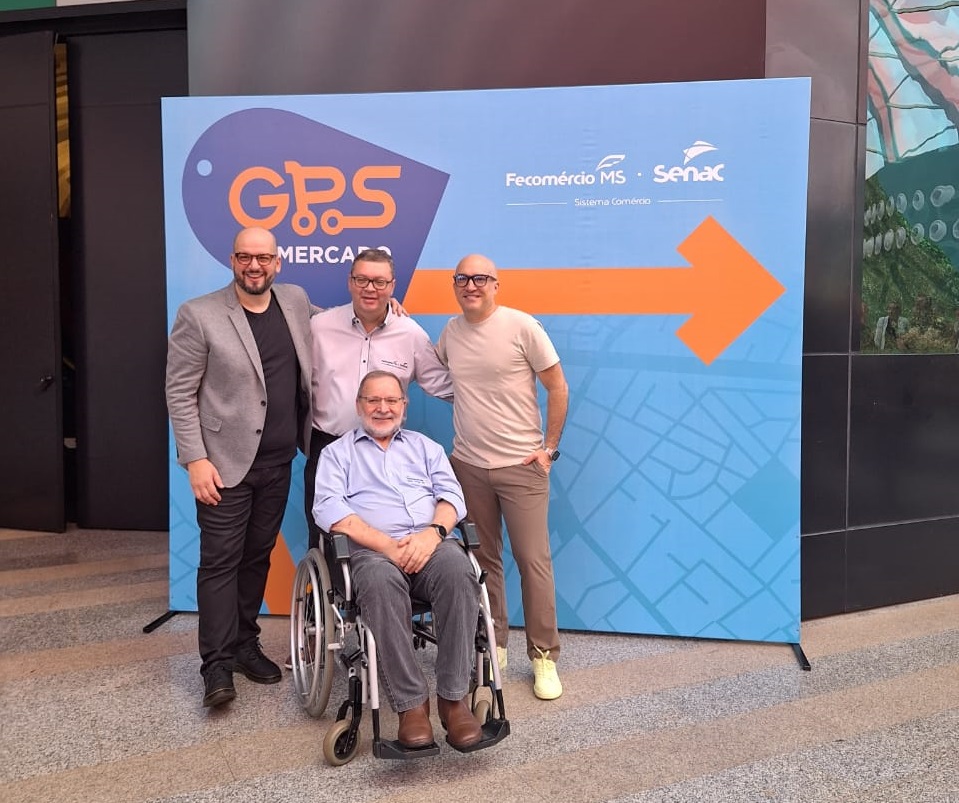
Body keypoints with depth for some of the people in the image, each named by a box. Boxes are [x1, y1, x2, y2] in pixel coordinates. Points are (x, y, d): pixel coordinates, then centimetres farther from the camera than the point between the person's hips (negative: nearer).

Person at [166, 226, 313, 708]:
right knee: (220, 561, 1)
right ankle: (217, 663, 11)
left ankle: (244, 644, 28)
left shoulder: (296, 301, 6)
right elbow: (180, 393, -7)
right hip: (225, 462, -4)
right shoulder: (199, 315, -7)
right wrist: (195, 459, -14)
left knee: (257, 556, 14)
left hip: (278, 461, 4)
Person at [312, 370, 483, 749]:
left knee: (458, 571, -33)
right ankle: (411, 703, -29)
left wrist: (433, 533, -12)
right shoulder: (337, 452, 18)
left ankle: (454, 697, -26)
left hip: (430, 544, 2)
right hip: (370, 549, -2)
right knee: (381, 583, -38)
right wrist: (387, 545, -14)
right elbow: (328, 509, 0)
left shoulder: (425, 447, 26)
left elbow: (452, 495, 11)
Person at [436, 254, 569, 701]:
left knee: (533, 560, -1)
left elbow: (558, 388, -3)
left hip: (521, 465, -4)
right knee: (483, 560, 12)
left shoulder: (521, 326, -8)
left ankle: (544, 657, 12)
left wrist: (549, 447, -5)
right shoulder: (450, 331, 7)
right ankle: (492, 646, 26)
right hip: (468, 465, 4)